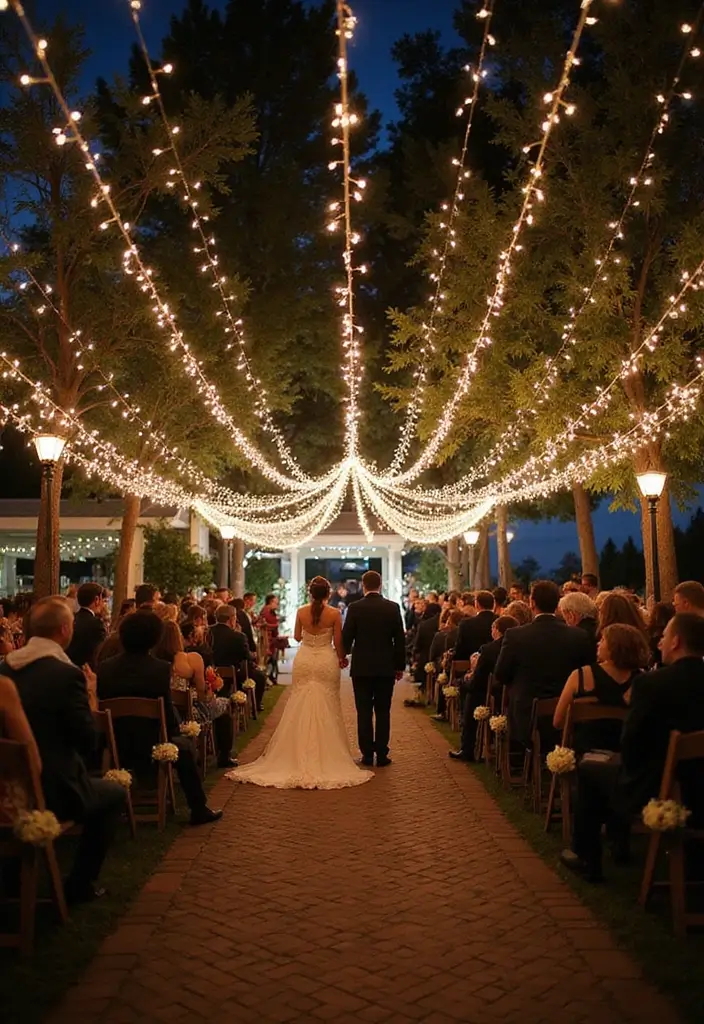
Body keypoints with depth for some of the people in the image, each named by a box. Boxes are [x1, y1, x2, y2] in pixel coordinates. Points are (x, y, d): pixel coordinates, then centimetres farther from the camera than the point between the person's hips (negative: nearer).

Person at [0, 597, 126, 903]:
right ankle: (81, 883, 20)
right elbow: (89, 744, -14)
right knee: (115, 794, 19)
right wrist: (90, 699, -2)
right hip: (48, 790, -7)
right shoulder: (67, 674, -20)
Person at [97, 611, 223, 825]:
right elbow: (168, 714, -16)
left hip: (115, 751, 5)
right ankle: (199, 810, 30)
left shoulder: (104, 668, -5)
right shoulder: (161, 669, -17)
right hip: (150, 750, -4)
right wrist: (174, 730, 5)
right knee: (185, 746, 27)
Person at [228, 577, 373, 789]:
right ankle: (325, 754, 10)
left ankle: (301, 754, 15)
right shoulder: (334, 614, -9)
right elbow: (338, 642, -5)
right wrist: (341, 658, 12)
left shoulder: (301, 612, -4)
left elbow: (297, 637, 8)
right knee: (326, 710, 7)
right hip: (326, 662, -2)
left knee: (301, 708, 11)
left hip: (304, 661, 2)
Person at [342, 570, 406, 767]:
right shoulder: (393, 607, -3)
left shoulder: (354, 608, -6)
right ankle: (381, 754, 7)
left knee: (364, 712, 6)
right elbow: (400, 639, -1)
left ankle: (367, 754, 8)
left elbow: (347, 637, -3)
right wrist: (400, 665, 8)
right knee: (383, 712, 6)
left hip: (361, 667, -1)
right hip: (385, 667, 1)